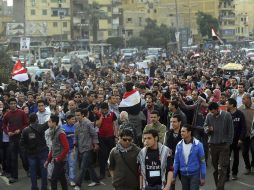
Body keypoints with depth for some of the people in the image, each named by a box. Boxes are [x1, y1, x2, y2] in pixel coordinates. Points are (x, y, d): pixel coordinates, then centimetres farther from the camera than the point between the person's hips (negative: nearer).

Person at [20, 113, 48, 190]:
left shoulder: (25, 130, -7)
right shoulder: (41, 127, -13)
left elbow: (22, 143, -6)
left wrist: (26, 151, 5)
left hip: (31, 153, 1)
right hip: (42, 152, -1)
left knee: (32, 170, 10)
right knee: (43, 169, 7)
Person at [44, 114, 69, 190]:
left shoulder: (60, 133, -17)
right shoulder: (54, 132, 11)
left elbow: (66, 148, -21)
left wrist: (59, 158, -16)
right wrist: (48, 160, 15)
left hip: (60, 160, -9)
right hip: (56, 160, 9)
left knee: (53, 179, -7)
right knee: (62, 178, 14)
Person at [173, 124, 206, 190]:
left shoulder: (198, 145, -12)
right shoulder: (179, 145, -3)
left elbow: (202, 162, -6)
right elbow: (176, 161, 5)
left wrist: (203, 177, -6)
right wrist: (174, 176, 7)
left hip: (195, 174, -4)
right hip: (184, 174, 4)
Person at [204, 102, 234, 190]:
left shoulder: (227, 115, -8)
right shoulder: (209, 116, -3)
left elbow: (231, 130, -1)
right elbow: (205, 127, 8)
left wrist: (228, 143, -3)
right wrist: (208, 129, -16)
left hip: (224, 145, -3)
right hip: (213, 144, 3)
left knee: (222, 168, -8)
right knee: (215, 167, 11)